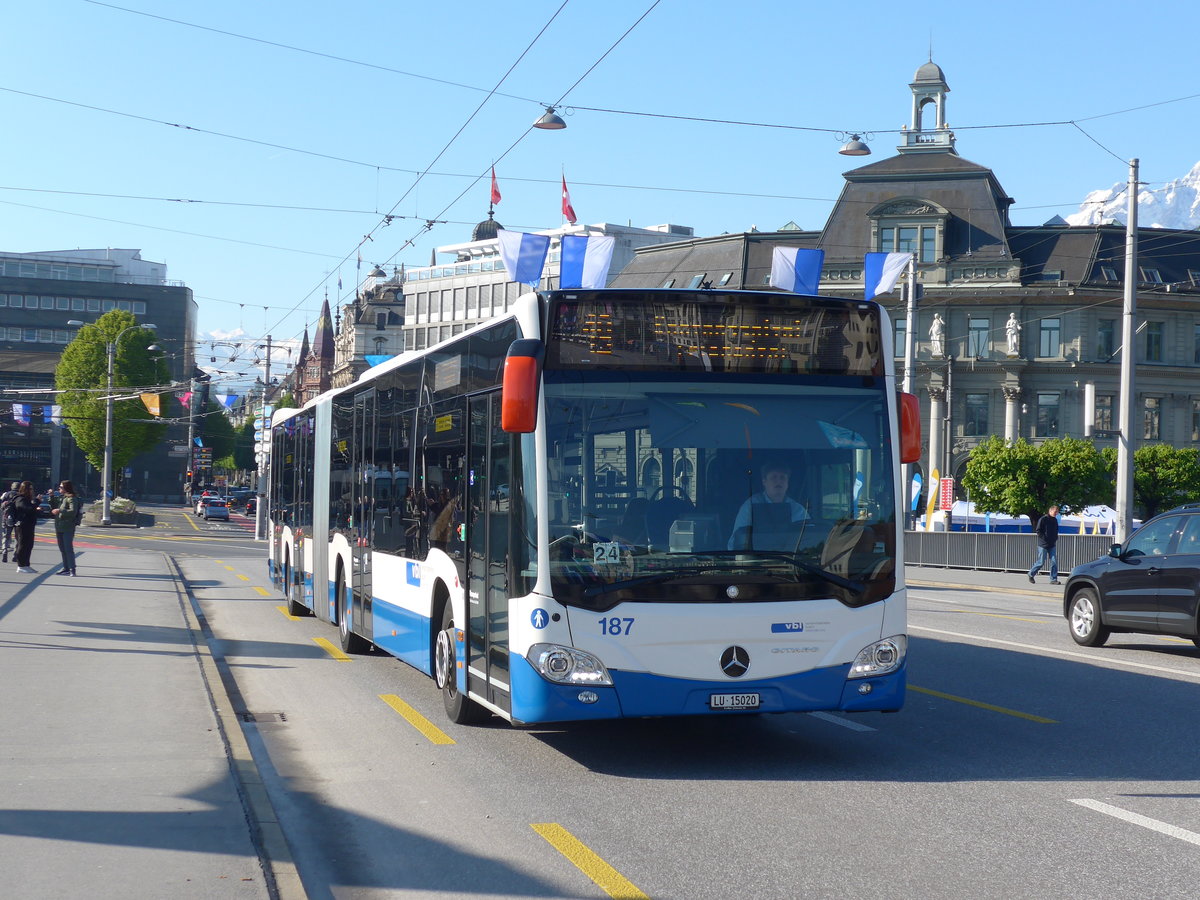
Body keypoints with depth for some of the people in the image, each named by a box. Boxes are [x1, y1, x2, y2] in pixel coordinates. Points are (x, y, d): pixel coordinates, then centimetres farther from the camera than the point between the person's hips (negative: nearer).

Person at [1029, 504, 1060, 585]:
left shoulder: (1055, 520, 10)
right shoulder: (1043, 519, -11)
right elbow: (1038, 531, -12)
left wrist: (1055, 538, 8)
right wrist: (1044, 538, -16)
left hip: (1052, 545, 6)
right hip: (1043, 545, -6)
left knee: (1054, 562, -2)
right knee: (1041, 562, -1)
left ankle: (1053, 579, 3)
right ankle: (1031, 574, 20)